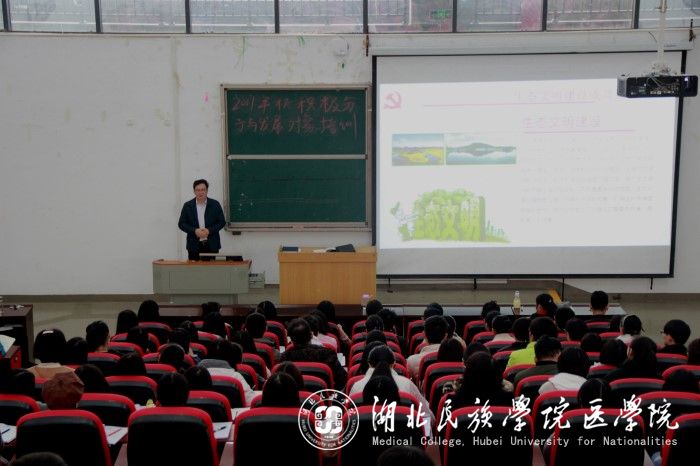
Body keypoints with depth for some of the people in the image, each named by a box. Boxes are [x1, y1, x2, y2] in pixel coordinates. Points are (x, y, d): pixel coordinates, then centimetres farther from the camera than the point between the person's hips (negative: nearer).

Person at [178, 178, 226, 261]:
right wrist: (195, 231, -12)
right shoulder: (187, 205, 4)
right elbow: (181, 224, 4)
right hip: (194, 245, 0)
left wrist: (209, 230, -13)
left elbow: (222, 222, 3)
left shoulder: (215, 204, 3)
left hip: (212, 245, 0)